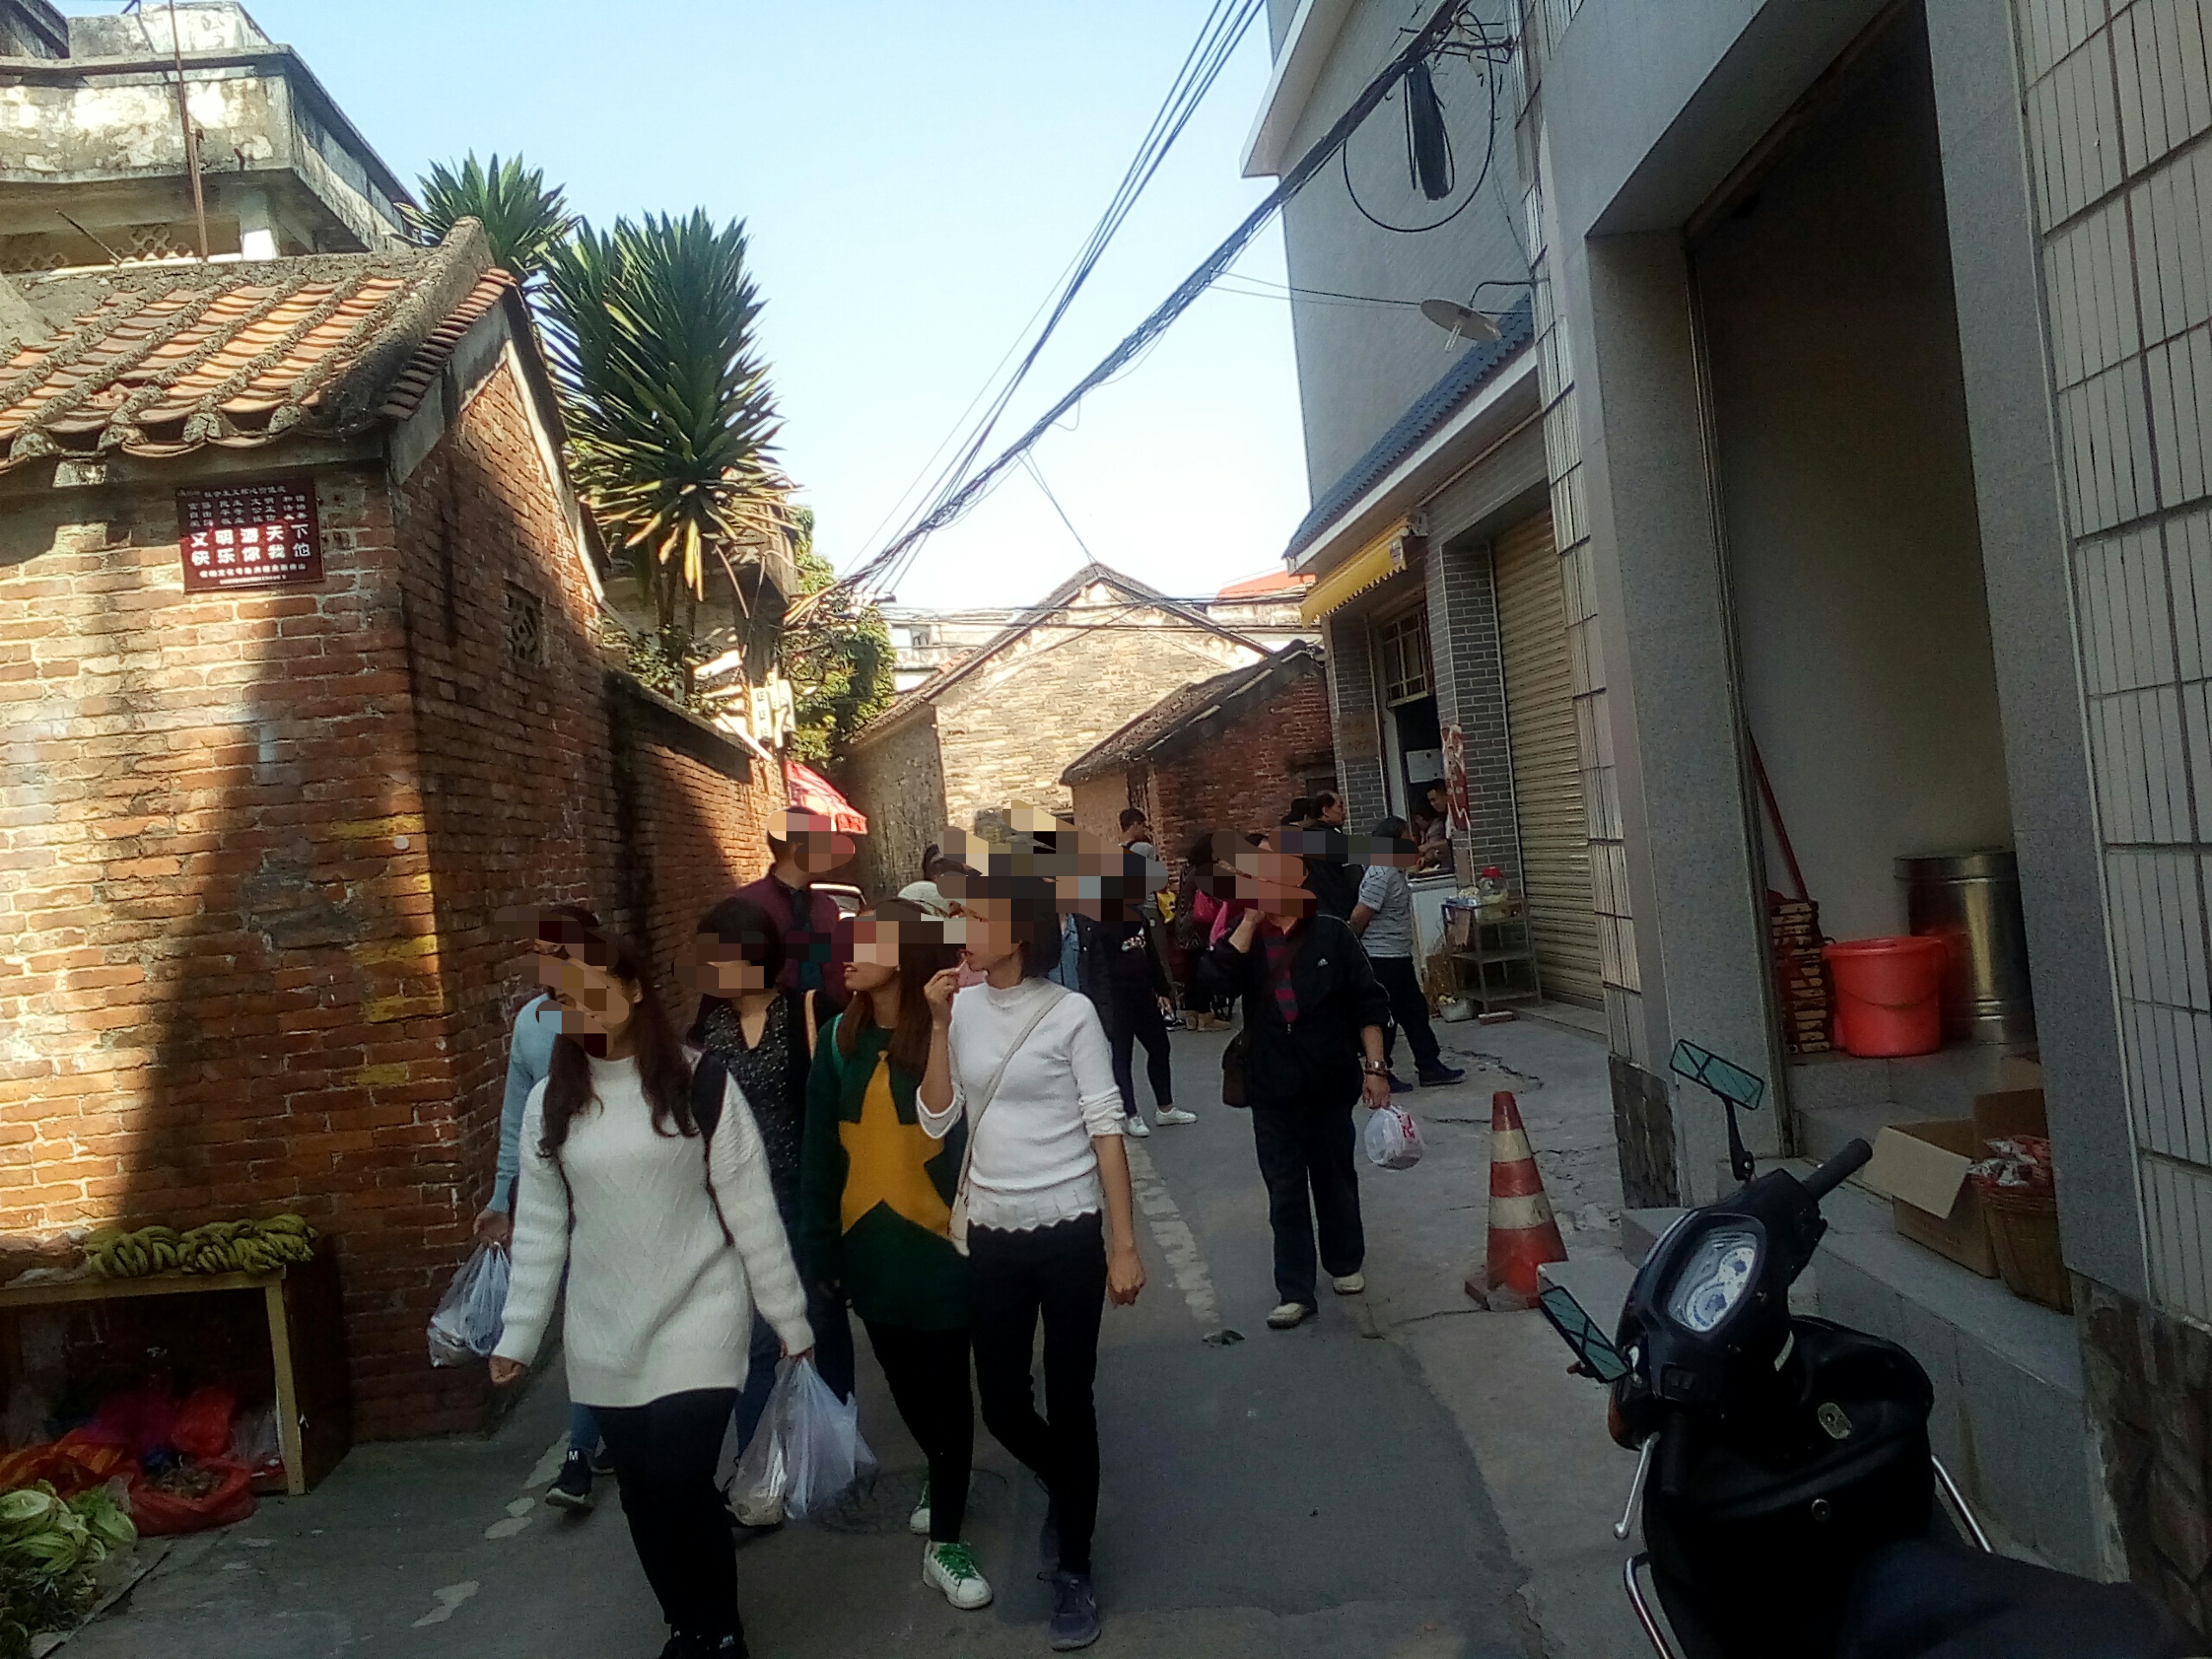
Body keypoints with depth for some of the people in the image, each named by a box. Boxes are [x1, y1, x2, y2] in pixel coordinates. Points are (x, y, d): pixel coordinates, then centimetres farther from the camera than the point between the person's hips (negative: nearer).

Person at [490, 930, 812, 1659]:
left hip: (696, 1324, -3)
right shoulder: (549, 1103, 2)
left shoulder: (700, 1085, -9)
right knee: (643, 1494, 10)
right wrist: (518, 1335, 5)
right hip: (604, 1338, 4)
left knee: (682, 1486, -7)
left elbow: (751, 1212, -7)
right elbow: (539, 1228, 7)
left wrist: (790, 1319, -5)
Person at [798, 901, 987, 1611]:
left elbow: (971, 1139, -12)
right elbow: (820, 1154, 3)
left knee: (945, 1386, 6)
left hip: (938, 1243, -4)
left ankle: (944, 1542, 22)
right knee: (905, 1380, 19)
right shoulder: (841, 1040, -1)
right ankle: (944, 1479, 47)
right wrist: (820, 1248, 3)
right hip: (870, 1246, 5)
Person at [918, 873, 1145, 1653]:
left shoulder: (1071, 1013, -9)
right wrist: (939, 1026, -13)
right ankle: (1065, 1488, 43)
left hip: (1070, 1233, -4)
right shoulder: (962, 1010, 1)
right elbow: (935, 1122, -3)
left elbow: (1105, 1129, -7)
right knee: (1002, 1405, 10)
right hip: (993, 1238, 4)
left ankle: (1074, 1569, 24)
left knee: (1069, 1401, 4)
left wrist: (1124, 1245, -9)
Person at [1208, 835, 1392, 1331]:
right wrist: (1249, 921, -19)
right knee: (1285, 1194, 5)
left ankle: (1345, 1264, 37)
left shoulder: (1331, 935, -6)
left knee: (1335, 1181, 16)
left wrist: (1375, 1067, -6)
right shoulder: (1243, 940, 1)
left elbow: (1367, 1004, -3)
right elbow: (1219, 979, -20)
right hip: (1273, 1090, 1)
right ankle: (1295, 1292, 11)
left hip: (1330, 1084, -1)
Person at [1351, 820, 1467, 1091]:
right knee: (1384, 1018, 0)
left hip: (1399, 957, 10)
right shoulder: (1380, 875, -22)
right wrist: (1354, 944, -8)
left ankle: (1430, 1067, 21)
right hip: (1382, 959, -10)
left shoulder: (1396, 871, 8)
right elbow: (1359, 916, -23)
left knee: (1416, 1012, 14)